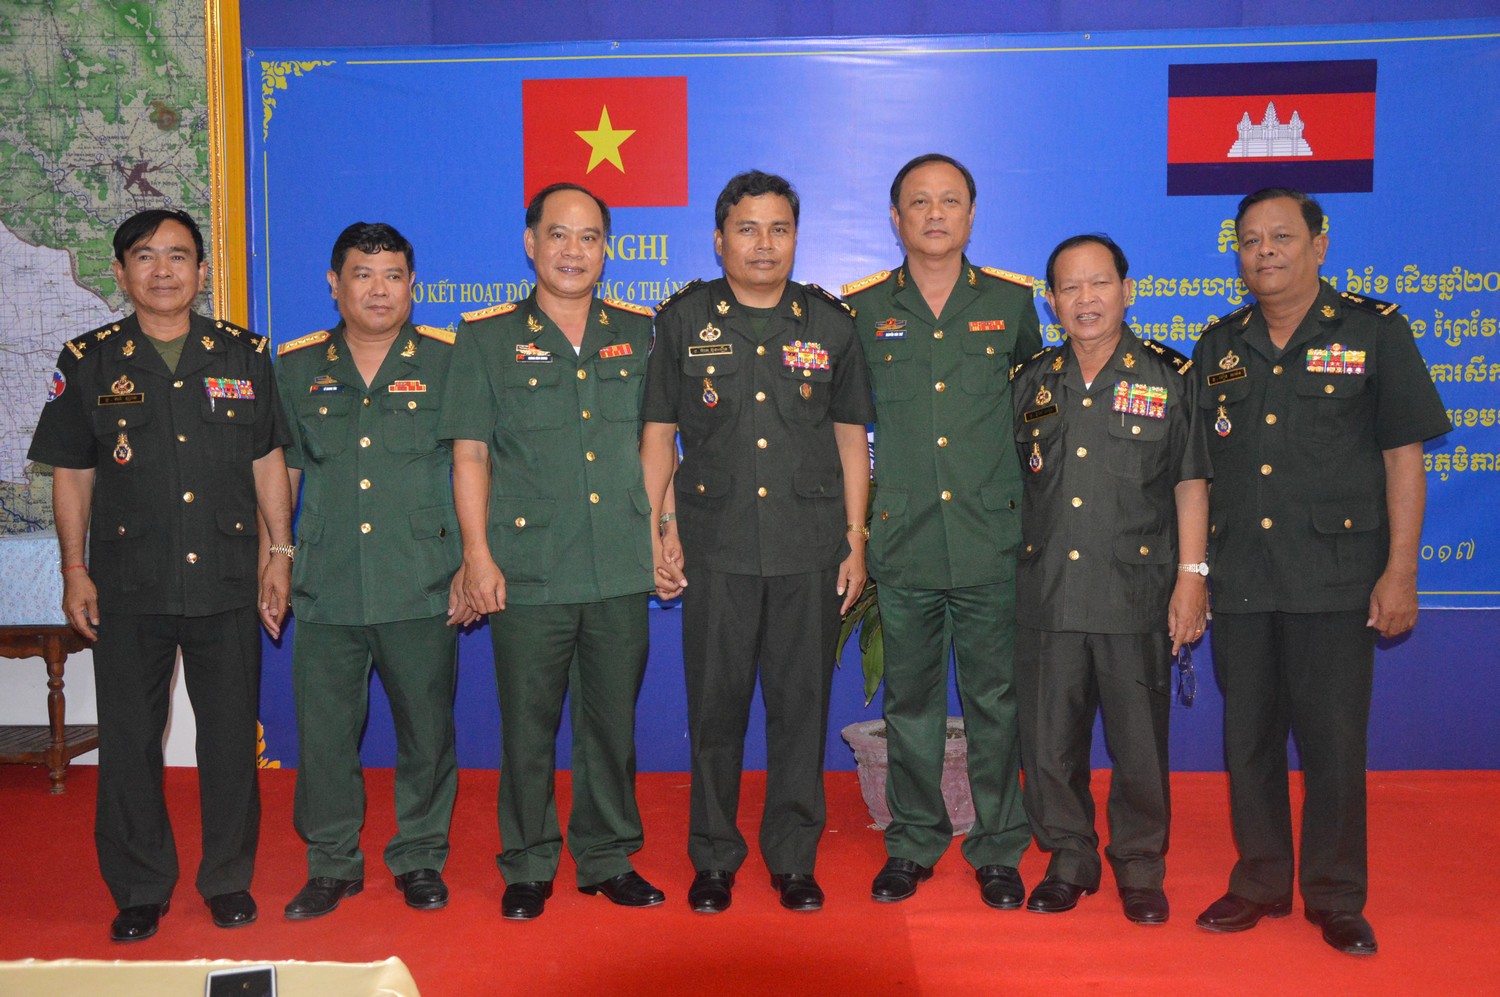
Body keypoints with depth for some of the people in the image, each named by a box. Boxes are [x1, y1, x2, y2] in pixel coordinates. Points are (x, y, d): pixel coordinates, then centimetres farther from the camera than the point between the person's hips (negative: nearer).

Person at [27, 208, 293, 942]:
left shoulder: (243, 355, 6)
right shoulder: (89, 362, 4)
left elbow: (267, 462, 9)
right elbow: (71, 473, 6)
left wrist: (280, 552, 4)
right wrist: (74, 569, 1)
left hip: (227, 581, 0)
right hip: (129, 586, 0)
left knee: (231, 738, 7)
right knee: (128, 743, 7)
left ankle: (228, 880, 24)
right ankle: (139, 890, 23)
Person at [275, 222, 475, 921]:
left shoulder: (448, 360, 3)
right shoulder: (296, 367, 10)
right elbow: (279, 472, 15)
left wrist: (471, 566, -3)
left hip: (422, 587, -2)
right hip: (324, 589, 2)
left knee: (426, 728, 7)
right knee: (323, 731, 7)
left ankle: (419, 857, 25)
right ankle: (332, 864, 25)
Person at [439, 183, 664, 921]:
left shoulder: (640, 333, 10)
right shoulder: (487, 337, 4)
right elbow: (470, 452, 2)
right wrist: (477, 553, -5)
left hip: (622, 569, 2)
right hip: (529, 573, -2)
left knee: (613, 721, 11)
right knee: (527, 727, 6)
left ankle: (609, 859, 27)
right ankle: (527, 868, 23)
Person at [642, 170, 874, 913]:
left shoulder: (829, 324, 8)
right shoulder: (684, 320, 5)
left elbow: (850, 437, 10)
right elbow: (658, 434, 7)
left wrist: (856, 539, 6)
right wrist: (657, 532, -1)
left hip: (810, 546, 1)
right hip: (716, 545, -1)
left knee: (801, 705, 6)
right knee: (715, 706, 6)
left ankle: (794, 859, 22)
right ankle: (713, 859, 21)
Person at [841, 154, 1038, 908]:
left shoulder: (1012, 302, 6)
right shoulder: (861, 309, 5)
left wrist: (1031, 501, 15)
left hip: (993, 541, 0)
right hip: (902, 543, 0)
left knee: (996, 701, 7)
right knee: (909, 702, 9)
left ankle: (998, 851, 22)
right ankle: (911, 845, 25)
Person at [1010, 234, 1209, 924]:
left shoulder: (1169, 377, 3)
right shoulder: (1030, 383, 10)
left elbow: (1191, 484, 3)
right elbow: (1010, 484, 15)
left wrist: (1191, 576, -3)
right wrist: (1005, 575, 11)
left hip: (1137, 592, -2)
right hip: (1047, 594, 3)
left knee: (1140, 742, 5)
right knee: (1049, 741, 8)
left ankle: (1140, 868, 24)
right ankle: (1068, 861, 26)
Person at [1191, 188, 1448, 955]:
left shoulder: (1373, 331, 2)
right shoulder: (1220, 346, 11)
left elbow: (1403, 456, -1)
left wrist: (1400, 571, -7)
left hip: (1335, 575, -3)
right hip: (1238, 580, 3)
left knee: (1334, 742, 2)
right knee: (1247, 739, 10)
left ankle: (1336, 899, 20)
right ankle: (1259, 883, 26)